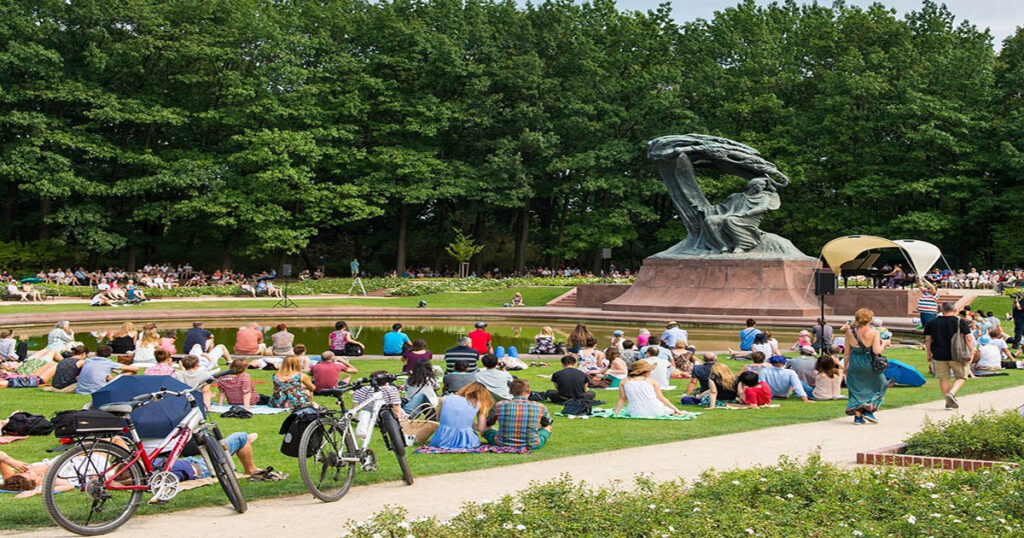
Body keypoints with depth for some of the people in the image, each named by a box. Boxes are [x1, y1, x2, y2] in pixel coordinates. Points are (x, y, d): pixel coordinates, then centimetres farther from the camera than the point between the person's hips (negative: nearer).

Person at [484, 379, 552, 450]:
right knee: (547, 427, 28)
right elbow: (548, 423, 16)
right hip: (531, 446, 0)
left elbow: (487, 423, 11)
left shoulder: (499, 405, -6)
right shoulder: (539, 407, -6)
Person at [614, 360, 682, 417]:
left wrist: (615, 413, 15)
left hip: (637, 414, -2)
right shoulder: (652, 381, 4)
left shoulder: (624, 382, 8)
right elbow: (661, 398, 6)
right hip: (655, 411, 2)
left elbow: (622, 399, 7)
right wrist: (675, 409, 13)